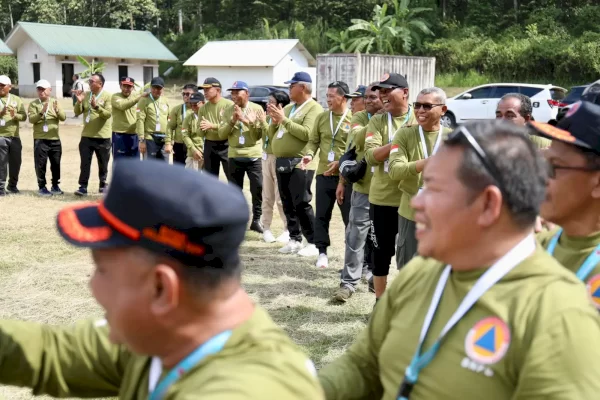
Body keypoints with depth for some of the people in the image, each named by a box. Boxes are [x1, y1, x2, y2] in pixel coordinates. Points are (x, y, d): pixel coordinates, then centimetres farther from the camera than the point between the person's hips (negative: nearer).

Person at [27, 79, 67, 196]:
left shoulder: (55, 102, 9)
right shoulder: (33, 104, 2)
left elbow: (63, 117, -2)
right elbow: (32, 119, -11)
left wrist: (57, 110, -22)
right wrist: (41, 112, -26)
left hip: (55, 139, 3)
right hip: (40, 139, -3)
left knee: (56, 163, 9)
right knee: (41, 164, -1)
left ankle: (55, 185, 22)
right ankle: (42, 187, 8)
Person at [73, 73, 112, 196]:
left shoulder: (108, 96, -7)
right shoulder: (86, 95, 6)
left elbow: (108, 114, -18)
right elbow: (77, 113, 5)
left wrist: (96, 106, -30)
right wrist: (79, 102, -13)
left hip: (103, 137, -3)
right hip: (87, 135, 3)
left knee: (103, 163, 9)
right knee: (85, 163, 1)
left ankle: (103, 185, 23)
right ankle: (83, 187, 3)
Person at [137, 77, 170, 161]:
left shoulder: (165, 102, 13)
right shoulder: (144, 100, -2)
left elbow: (170, 123, 11)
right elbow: (140, 121, -8)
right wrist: (141, 140, -14)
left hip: (164, 140, 5)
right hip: (149, 139, -5)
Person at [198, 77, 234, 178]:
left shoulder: (229, 104, -7)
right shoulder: (203, 108, 9)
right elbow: (201, 132, 10)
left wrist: (212, 126, -20)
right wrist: (202, 129, -14)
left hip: (226, 145, -5)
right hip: (209, 145, 5)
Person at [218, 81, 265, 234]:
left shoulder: (257, 109, -1)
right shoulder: (228, 111, 6)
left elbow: (259, 134, -7)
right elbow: (222, 135, -1)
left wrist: (247, 121, -18)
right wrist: (232, 121, -13)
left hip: (253, 156, -2)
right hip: (234, 156, 2)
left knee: (258, 188, -5)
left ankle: (256, 220, 9)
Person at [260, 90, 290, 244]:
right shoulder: (268, 118, 9)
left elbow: (276, 138, -23)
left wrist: (264, 122, -19)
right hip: (266, 157, 8)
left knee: (281, 197, -4)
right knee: (267, 196, 10)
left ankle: (288, 230, 6)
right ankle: (266, 228, 15)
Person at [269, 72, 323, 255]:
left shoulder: (314, 108, -7)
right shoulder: (287, 108, 18)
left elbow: (307, 133, -22)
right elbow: (273, 134, 21)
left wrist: (284, 120, -18)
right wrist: (274, 120, 1)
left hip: (300, 164, -8)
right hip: (282, 162, 8)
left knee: (301, 204, -9)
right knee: (288, 204, 10)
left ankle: (314, 242, -1)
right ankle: (295, 239, 18)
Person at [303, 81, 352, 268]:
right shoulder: (322, 117, 8)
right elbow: (313, 140, 11)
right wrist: (309, 154, -9)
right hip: (323, 173, 4)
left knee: (349, 216, 4)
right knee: (322, 215, 8)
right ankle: (322, 252, 18)